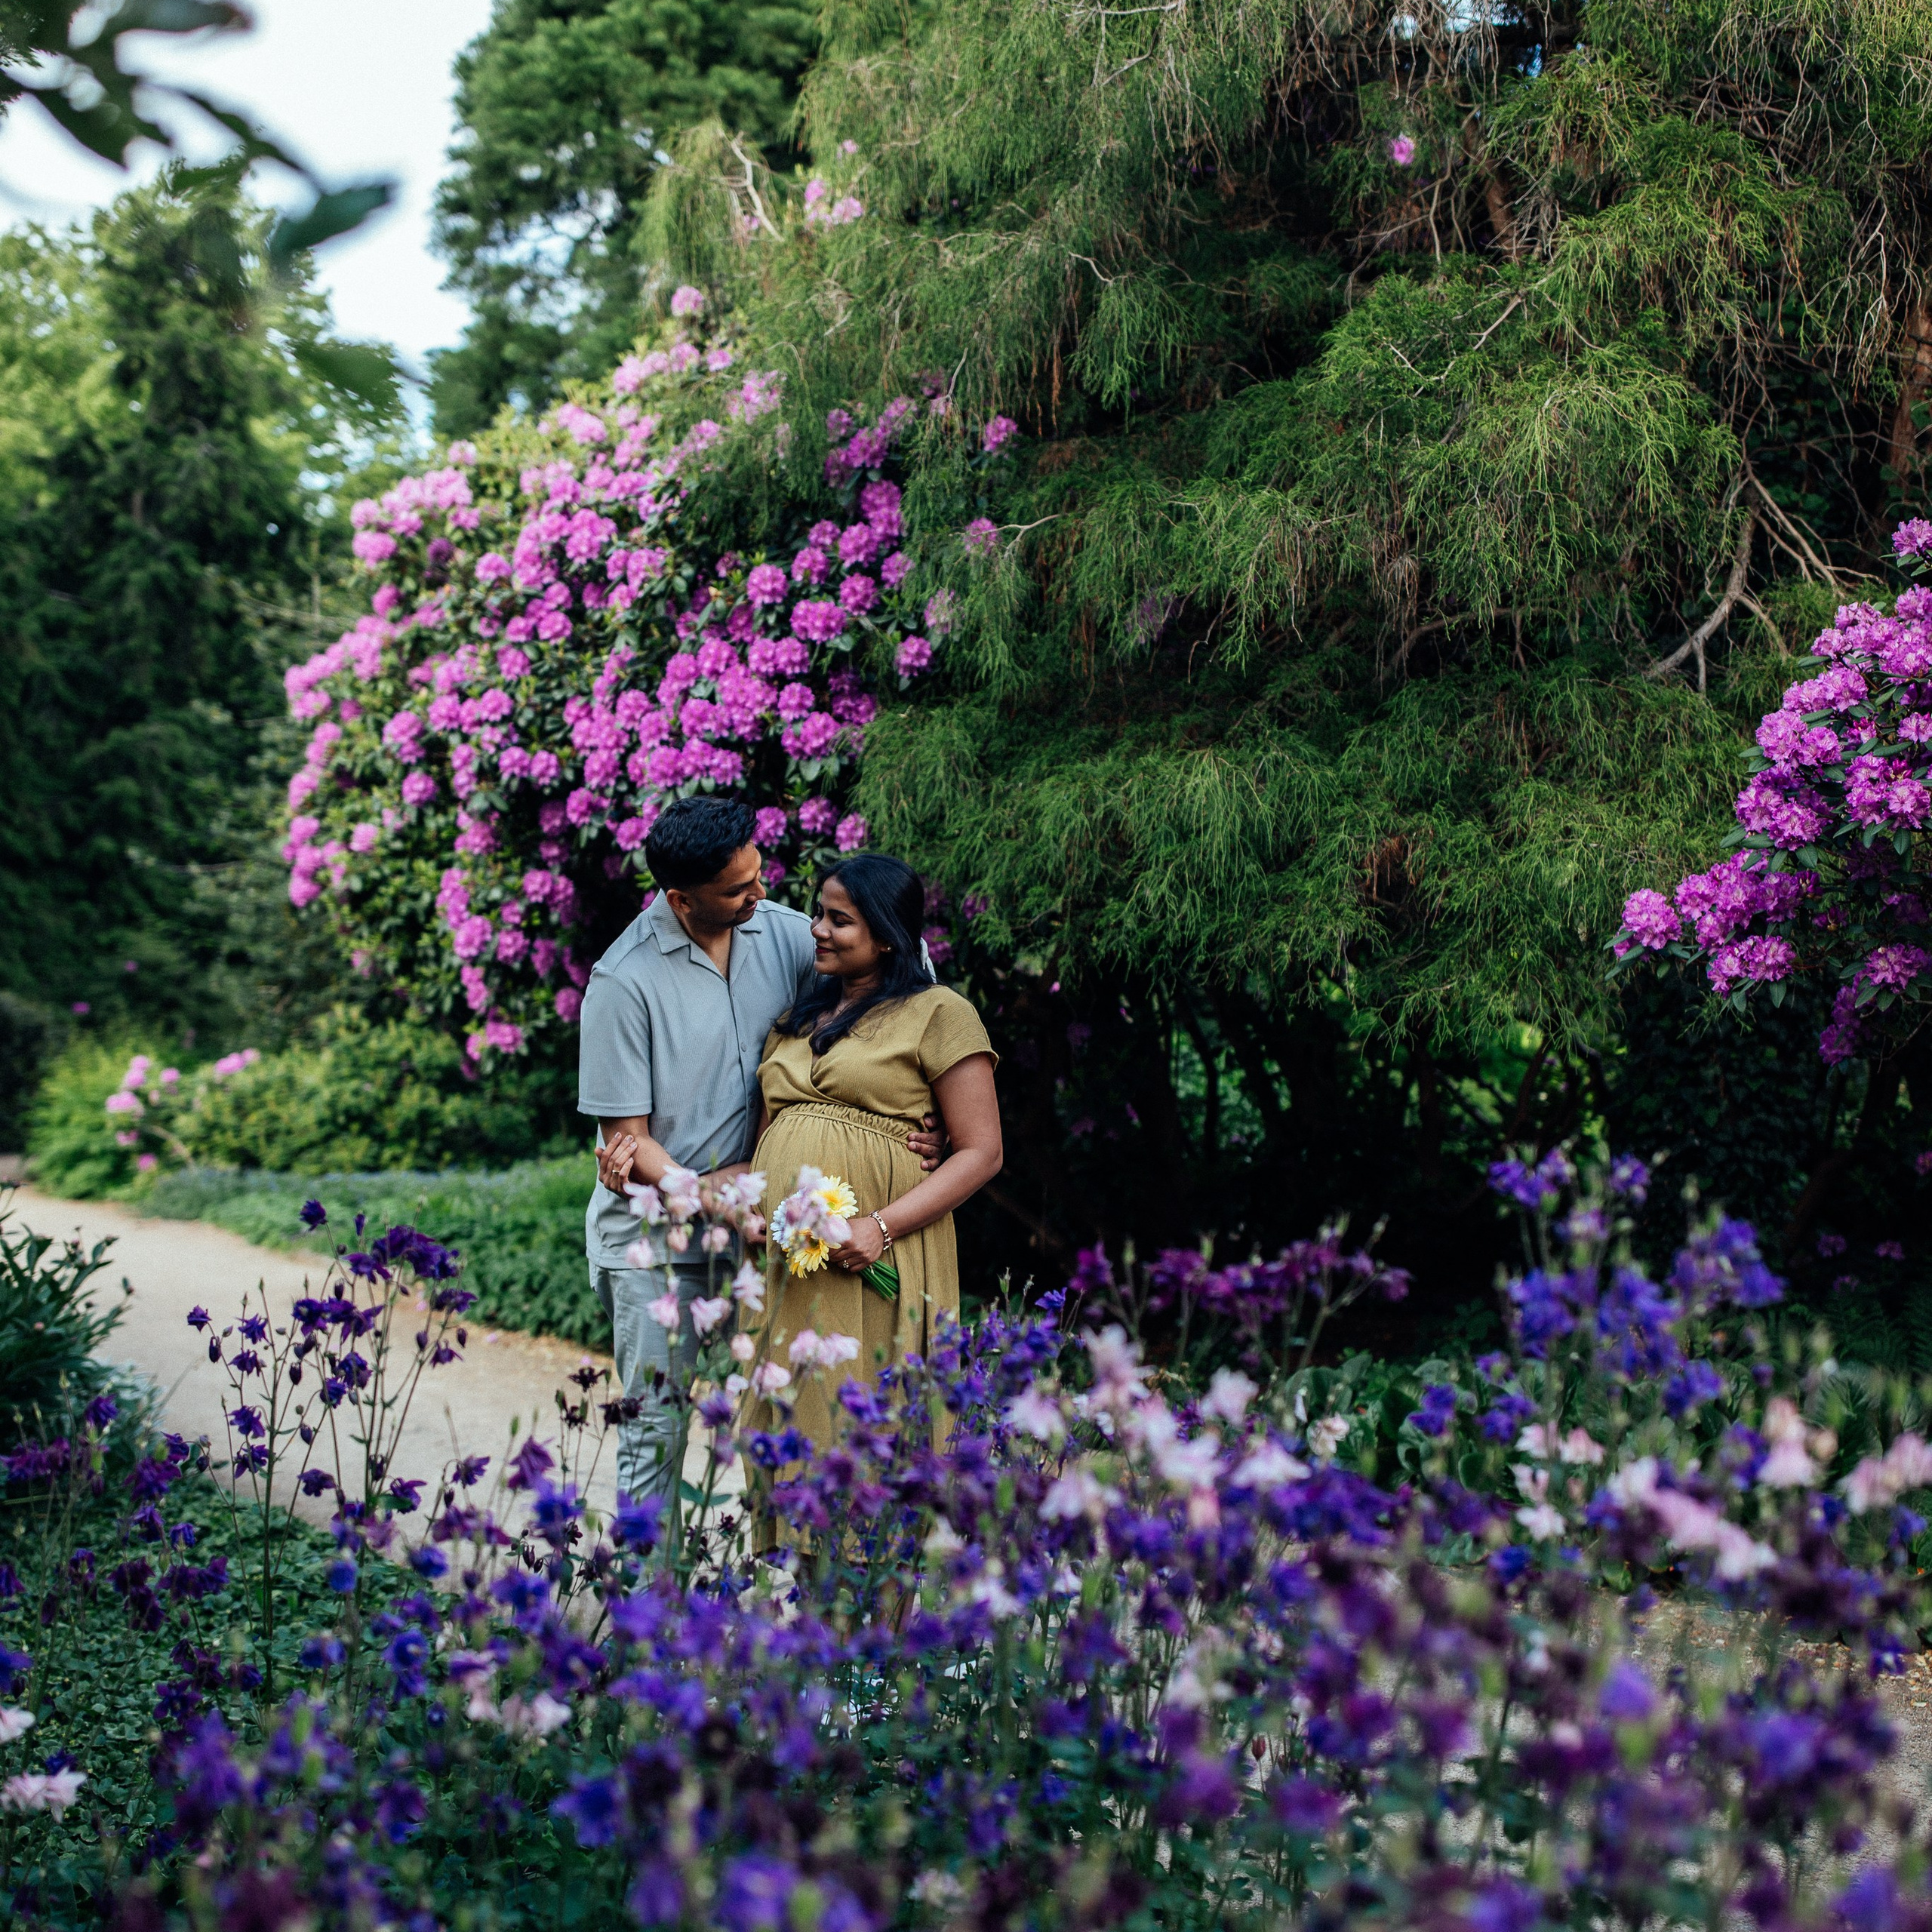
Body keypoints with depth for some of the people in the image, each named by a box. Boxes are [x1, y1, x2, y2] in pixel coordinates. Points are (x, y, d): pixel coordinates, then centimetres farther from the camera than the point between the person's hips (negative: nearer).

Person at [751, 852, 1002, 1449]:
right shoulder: (798, 1018, 21)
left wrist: (883, 1226, -16)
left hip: (873, 1263, -6)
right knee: (785, 1417, 4)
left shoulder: (937, 1013, 0)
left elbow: (981, 1153, -6)